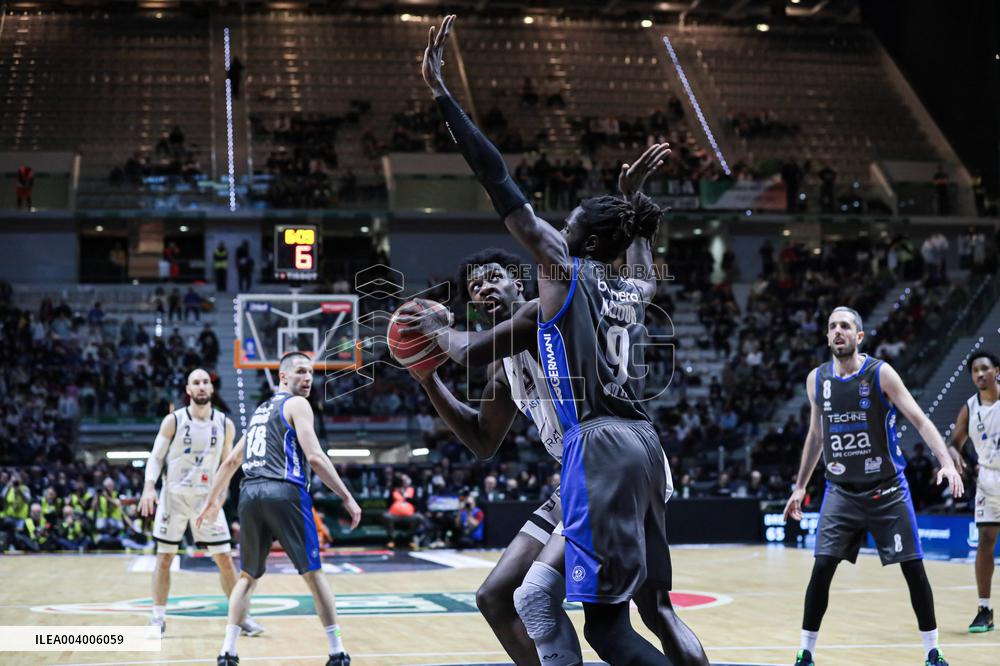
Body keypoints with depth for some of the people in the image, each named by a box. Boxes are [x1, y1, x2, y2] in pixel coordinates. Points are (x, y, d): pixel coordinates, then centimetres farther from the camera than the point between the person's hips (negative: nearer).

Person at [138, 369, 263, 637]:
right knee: (165, 556, 1)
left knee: (224, 558, 0)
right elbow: (156, 457, -3)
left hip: (207, 497, 1)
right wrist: (149, 487, -16)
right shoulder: (173, 421, -7)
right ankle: (158, 617, 10)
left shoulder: (225, 424, -1)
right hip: (174, 494, -1)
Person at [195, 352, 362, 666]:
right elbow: (315, 457, -9)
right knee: (313, 572, 2)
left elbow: (231, 461, 29)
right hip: (285, 493, -6)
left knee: (248, 575, 16)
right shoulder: (296, 405, 3)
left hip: (250, 493, 6)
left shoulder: (260, 411, 26)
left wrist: (212, 501, 38)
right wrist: (347, 496, -9)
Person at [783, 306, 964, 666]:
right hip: (841, 491, 2)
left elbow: (920, 420, -12)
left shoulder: (881, 373, -9)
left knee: (913, 568, -1)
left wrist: (946, 461, -26)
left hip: (887, 489, -2)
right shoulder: (817, 379, 3)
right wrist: (800, 486, 16)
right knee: (821, 568, -7)